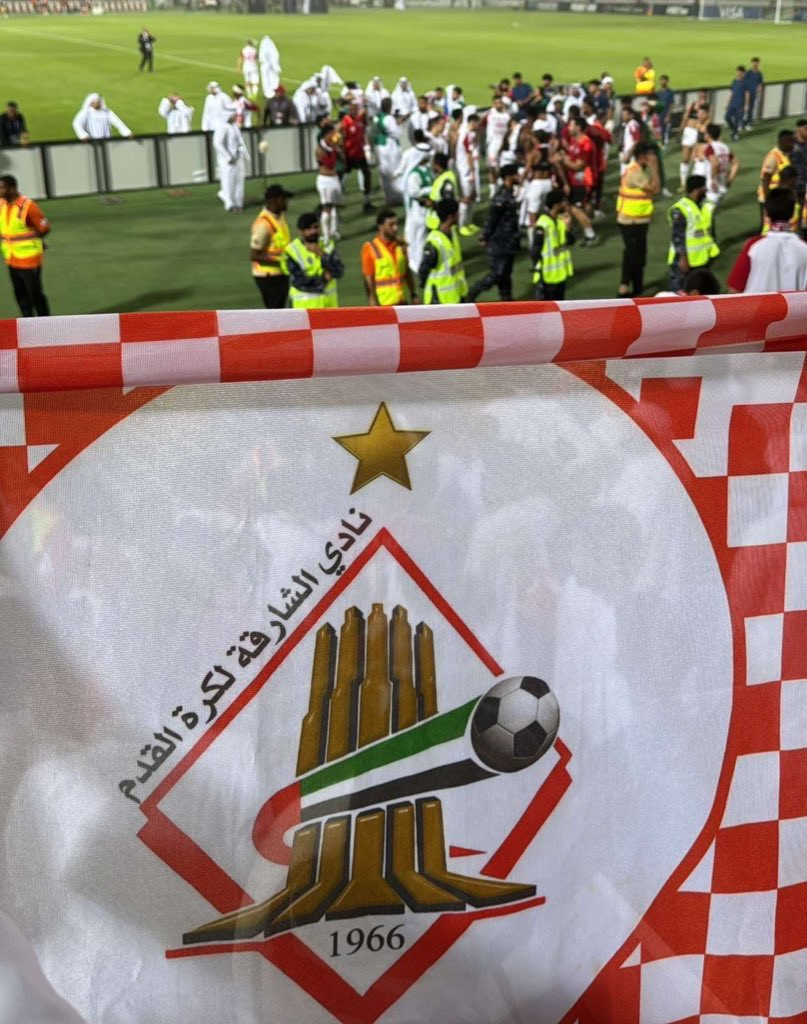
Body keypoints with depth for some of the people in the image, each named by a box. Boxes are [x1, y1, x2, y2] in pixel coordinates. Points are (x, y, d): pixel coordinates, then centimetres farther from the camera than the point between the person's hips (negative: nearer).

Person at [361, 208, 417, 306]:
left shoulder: (400, 245, 8)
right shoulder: (370, 248, -8)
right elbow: (368, 279, -10)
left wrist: (413, 294, 12)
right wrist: (373, 302, -15)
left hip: (402, 301, 6)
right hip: (383, 304, -6)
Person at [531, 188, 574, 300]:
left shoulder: (561, 220, 5)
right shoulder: (542, 225, -20)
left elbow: (570, 241, 8)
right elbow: (535, 251, -18)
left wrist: (568, 226, -8)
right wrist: (538, 271, -14)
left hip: (560, 274, 8)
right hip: (546, 276, -8)